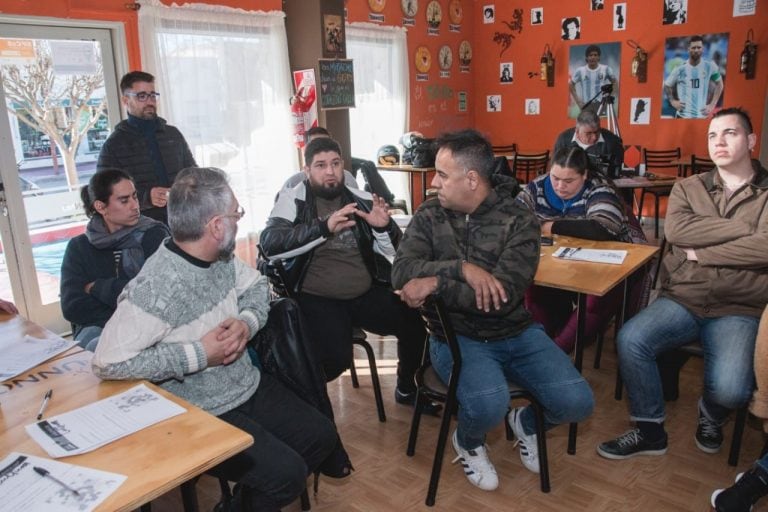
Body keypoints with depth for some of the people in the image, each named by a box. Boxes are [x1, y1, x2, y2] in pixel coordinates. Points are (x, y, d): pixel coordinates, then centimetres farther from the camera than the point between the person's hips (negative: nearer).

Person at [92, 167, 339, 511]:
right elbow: (108, 362, -27)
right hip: (202, 415, -8)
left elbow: (256, 285, 13)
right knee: (288, 474, -15)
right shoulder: (156, 288, -27)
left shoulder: (221, 259, -3)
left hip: (250, 386, 8)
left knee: (322, 436, 8)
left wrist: (246, 321, -9)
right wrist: (198, 354, -26)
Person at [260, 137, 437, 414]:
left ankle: (406, 387, 18)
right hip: (317, 298, -4)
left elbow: (393, 252, 10)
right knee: (336, 357, -27)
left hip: (367, 293, 4)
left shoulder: (361, 199, 8)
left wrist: (384, 227, -13)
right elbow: (270, 244, -18)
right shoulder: (292, 200, -1)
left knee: (415, 322, -13)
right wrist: (324, 227, -27)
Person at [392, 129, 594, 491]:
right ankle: (468, 442, 10)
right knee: (489, 405, -30)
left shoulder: (519, 221, -9)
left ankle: (527, 421, 24)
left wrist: (437, 283, -23)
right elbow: (401, 272, -16)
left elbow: (504, 298, -20)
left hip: (516, 333, 2)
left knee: (577, 403, -13)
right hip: (456, 335, -1)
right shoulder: (429, 216, -2)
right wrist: (461, 268, -28)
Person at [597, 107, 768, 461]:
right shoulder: (688, 188, 11)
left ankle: (710, 417, 17)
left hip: (738, 311, -1)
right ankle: (650, 430, -1)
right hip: (681, 300, 2)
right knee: (630, 339, -26)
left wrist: (700, 253, -9)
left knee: (729, 389, -25)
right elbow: (675, 230, -11)